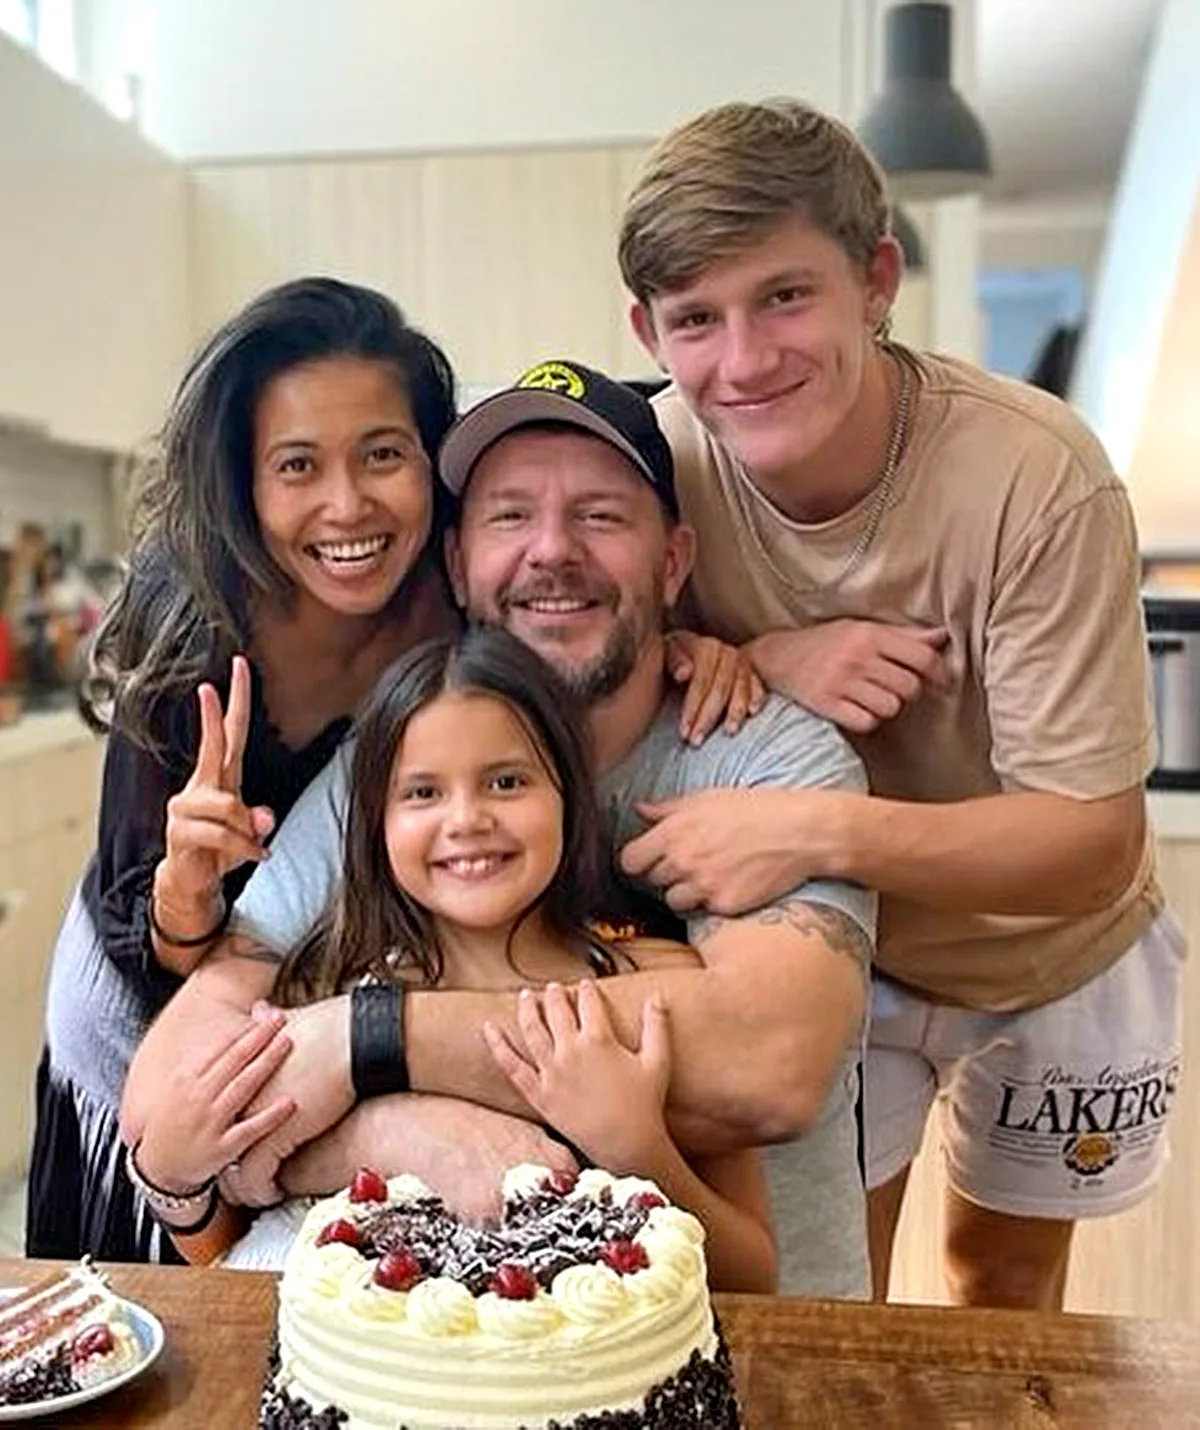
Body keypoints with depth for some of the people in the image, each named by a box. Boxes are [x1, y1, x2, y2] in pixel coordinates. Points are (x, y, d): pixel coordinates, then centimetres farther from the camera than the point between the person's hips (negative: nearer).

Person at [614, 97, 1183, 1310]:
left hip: (1053, 953, 0)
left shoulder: (1037, 476, -33)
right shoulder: (653, 454, -25)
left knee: (1006, 1269, 24)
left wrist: (819, 828, -45)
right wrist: (749, 662, -34)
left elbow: (1093, 846, -29)